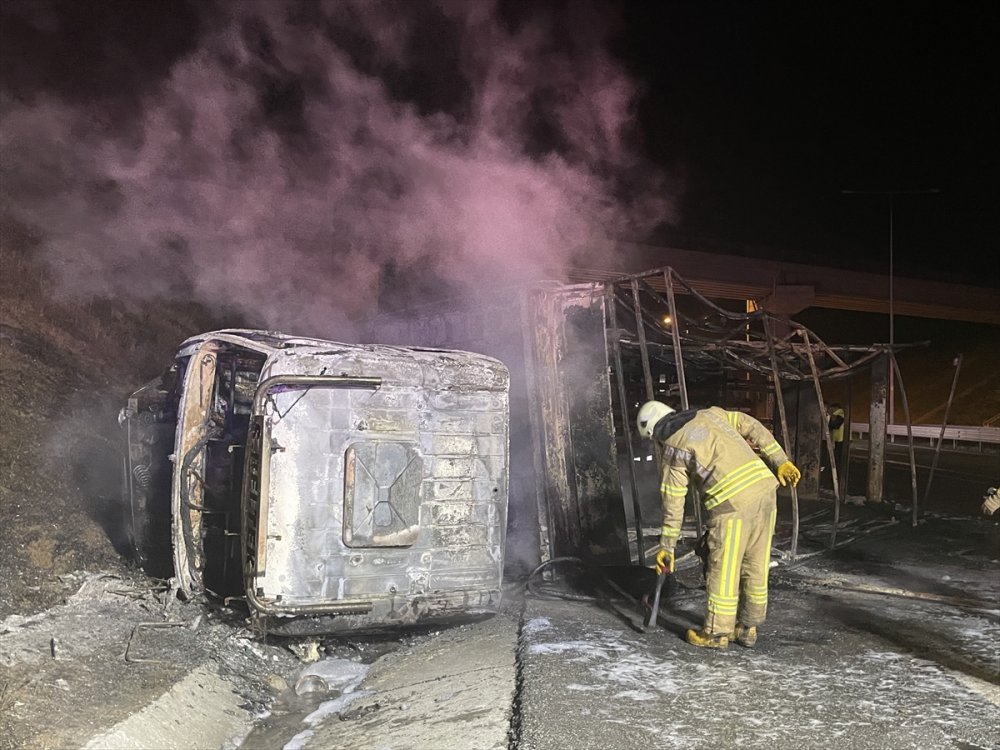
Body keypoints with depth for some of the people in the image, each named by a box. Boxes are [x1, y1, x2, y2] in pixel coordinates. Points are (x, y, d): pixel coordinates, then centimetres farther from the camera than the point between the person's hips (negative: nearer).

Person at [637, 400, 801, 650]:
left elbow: (673, 502, 6)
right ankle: (748, 628, 27)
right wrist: (780, 461, 14)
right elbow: (753, 427, 13)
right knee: (756, 566, 15)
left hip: (732, 502, -7)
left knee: (723, 570, 6)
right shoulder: (710, 414, 19)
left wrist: (666, 546, 14)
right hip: (765, 488, 7)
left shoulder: (673, 449, 4)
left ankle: (716, 633, 17)